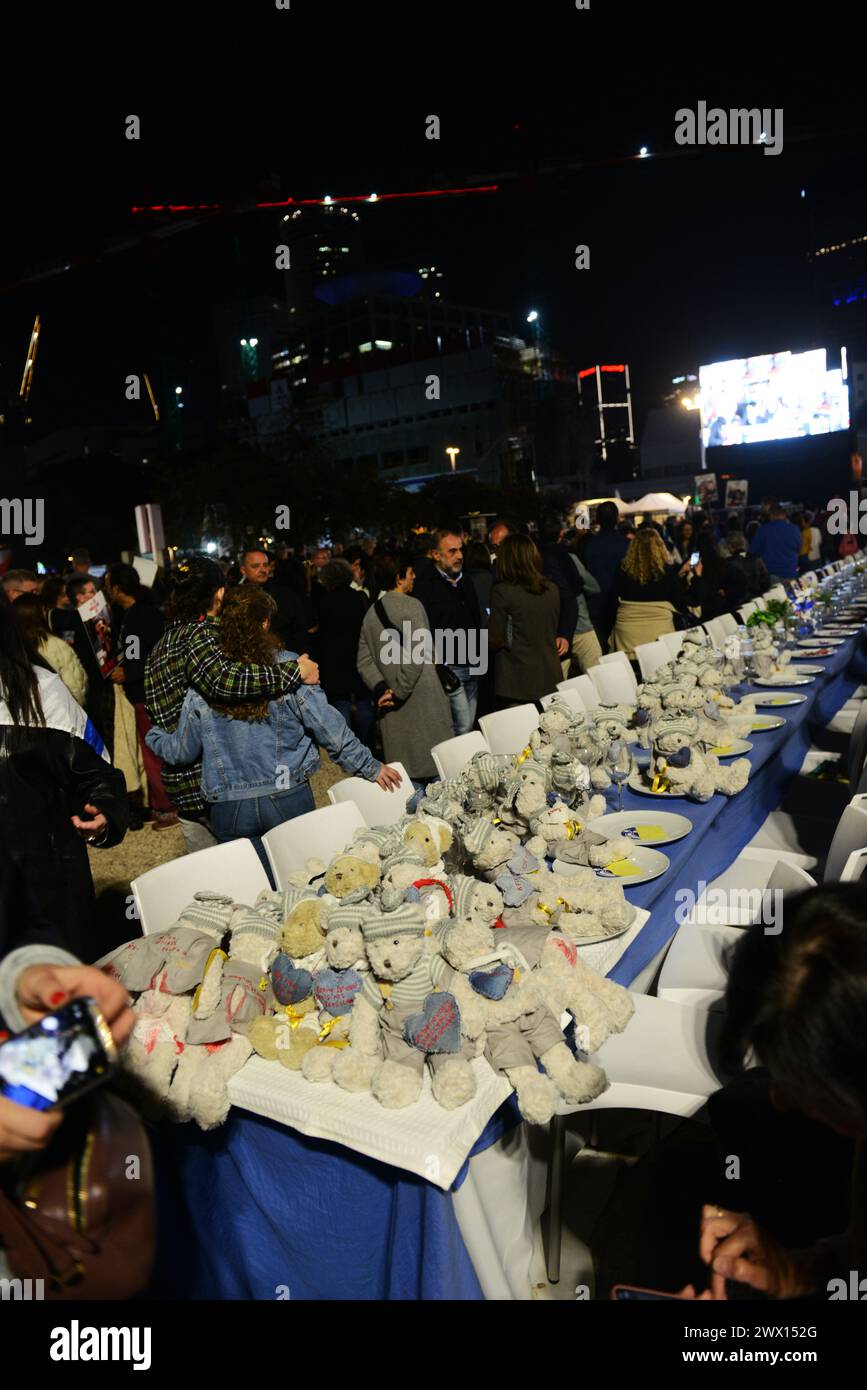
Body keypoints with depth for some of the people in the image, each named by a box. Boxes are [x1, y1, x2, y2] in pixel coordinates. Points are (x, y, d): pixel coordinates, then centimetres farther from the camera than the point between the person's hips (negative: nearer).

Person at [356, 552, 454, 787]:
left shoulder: (371, 612, 10)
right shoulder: (410, 605, -9)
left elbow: (364, 661, 7)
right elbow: (418, 654, -19)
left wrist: (381, 689, -2)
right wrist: (399, 691, -12)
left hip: (392, 712, 7)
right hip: (421, 703, -6)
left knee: (405, 773, 11)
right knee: (436, 768, 2)